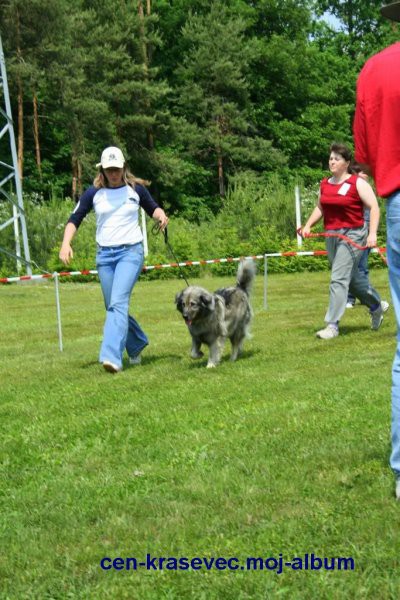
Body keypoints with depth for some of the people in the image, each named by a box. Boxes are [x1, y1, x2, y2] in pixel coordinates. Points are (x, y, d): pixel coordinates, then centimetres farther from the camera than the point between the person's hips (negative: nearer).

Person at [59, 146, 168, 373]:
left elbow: (153, 207, 19)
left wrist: (161, 215, -5)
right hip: (105, 255, 3)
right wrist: (66, 244, -11)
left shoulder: (136, 189, 2)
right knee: (113, 307, 9)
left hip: (131, 252, -3)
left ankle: (112, 356, -28)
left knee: (118, 302, -20)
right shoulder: (94, 193, 4)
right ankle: (138, 343, 33)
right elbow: (75, 219, 5)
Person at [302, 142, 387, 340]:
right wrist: (308, 225, 7)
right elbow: (320, 208, 22)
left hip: (352, 235, -7)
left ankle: (332, 325, -11)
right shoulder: (324, 184, 10)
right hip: (331, 235, 7)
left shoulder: (357, 183, -9)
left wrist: (372, 233, -20)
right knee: (352, 276, 19)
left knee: (338, 278, -14)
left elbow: (374, 207, -11)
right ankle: (376, 306, 41)